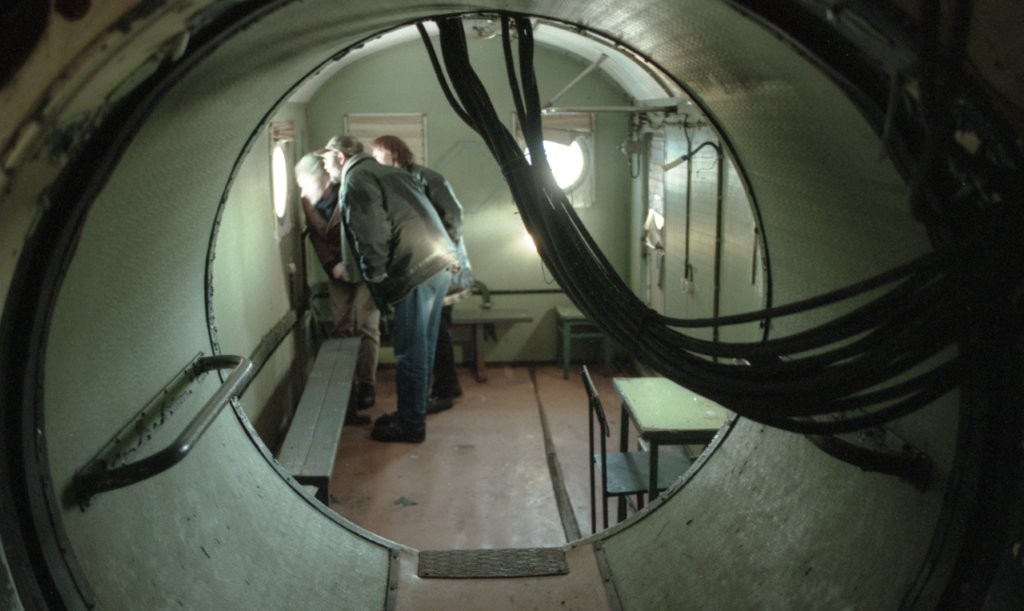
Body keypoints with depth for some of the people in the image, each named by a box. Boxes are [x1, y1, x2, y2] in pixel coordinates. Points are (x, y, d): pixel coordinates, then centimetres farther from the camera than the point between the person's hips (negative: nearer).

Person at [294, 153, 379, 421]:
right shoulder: (309, 203, -7)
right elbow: (317, 238, 3)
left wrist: (351, 265, -22)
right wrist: (332, 265, -11)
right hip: (337, 271, 5)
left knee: (366, 327, -7)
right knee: (341, 328, 5)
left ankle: (366, 385, 0)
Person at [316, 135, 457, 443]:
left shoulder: (356, 178, -4)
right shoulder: (387, 173, 25)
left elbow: (371, 233, -15)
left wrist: (376, 277, -5)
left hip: (416, 270, -9)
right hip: (439, 263, 9)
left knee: (411, 352, 0)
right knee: (422, 348, 16)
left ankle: (411, 424, 9)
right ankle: (412, 413, 27)